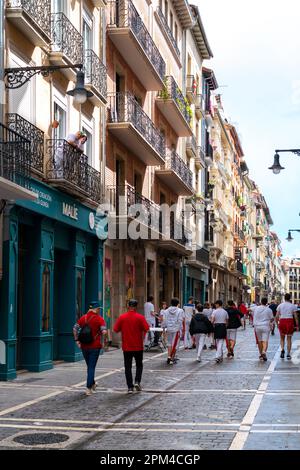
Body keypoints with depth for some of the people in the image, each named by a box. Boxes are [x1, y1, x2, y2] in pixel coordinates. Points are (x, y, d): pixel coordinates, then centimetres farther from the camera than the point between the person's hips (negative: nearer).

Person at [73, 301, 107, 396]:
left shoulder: (83, 318, 5)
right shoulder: (99, 319, -9)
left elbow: (75, 329, 1)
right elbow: (104, 331, -19)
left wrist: (77, 340, 6)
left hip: (84, 346, 5)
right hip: (95, 346, -4)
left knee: (89, 366, 20)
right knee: (91, 367, 1)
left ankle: (92, 384, 36)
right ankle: (88, 388, -4)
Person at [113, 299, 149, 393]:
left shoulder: (122, 317, -5)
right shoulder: (140, 317, -9)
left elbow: (116, 330, -1)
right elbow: (146, 329, -12)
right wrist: (142, 336, 8)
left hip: (126, 347, 1)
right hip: (138, 346, -1)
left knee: (128, 367, 7)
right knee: (139, 365, 16)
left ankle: (130, 387, 4)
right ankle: (137, 381, -1)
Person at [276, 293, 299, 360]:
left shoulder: (280, 305, 4)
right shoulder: (293, 306, 1)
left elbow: (277, 316, 1)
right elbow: (295, 317, -4)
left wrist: (277, 324, 12)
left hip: (282, 322, 1)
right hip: (290, 322, -1)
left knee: (282, 338, 17)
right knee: (289, 339, 10)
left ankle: (282, 349, -8)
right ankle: (288, 354, 5)